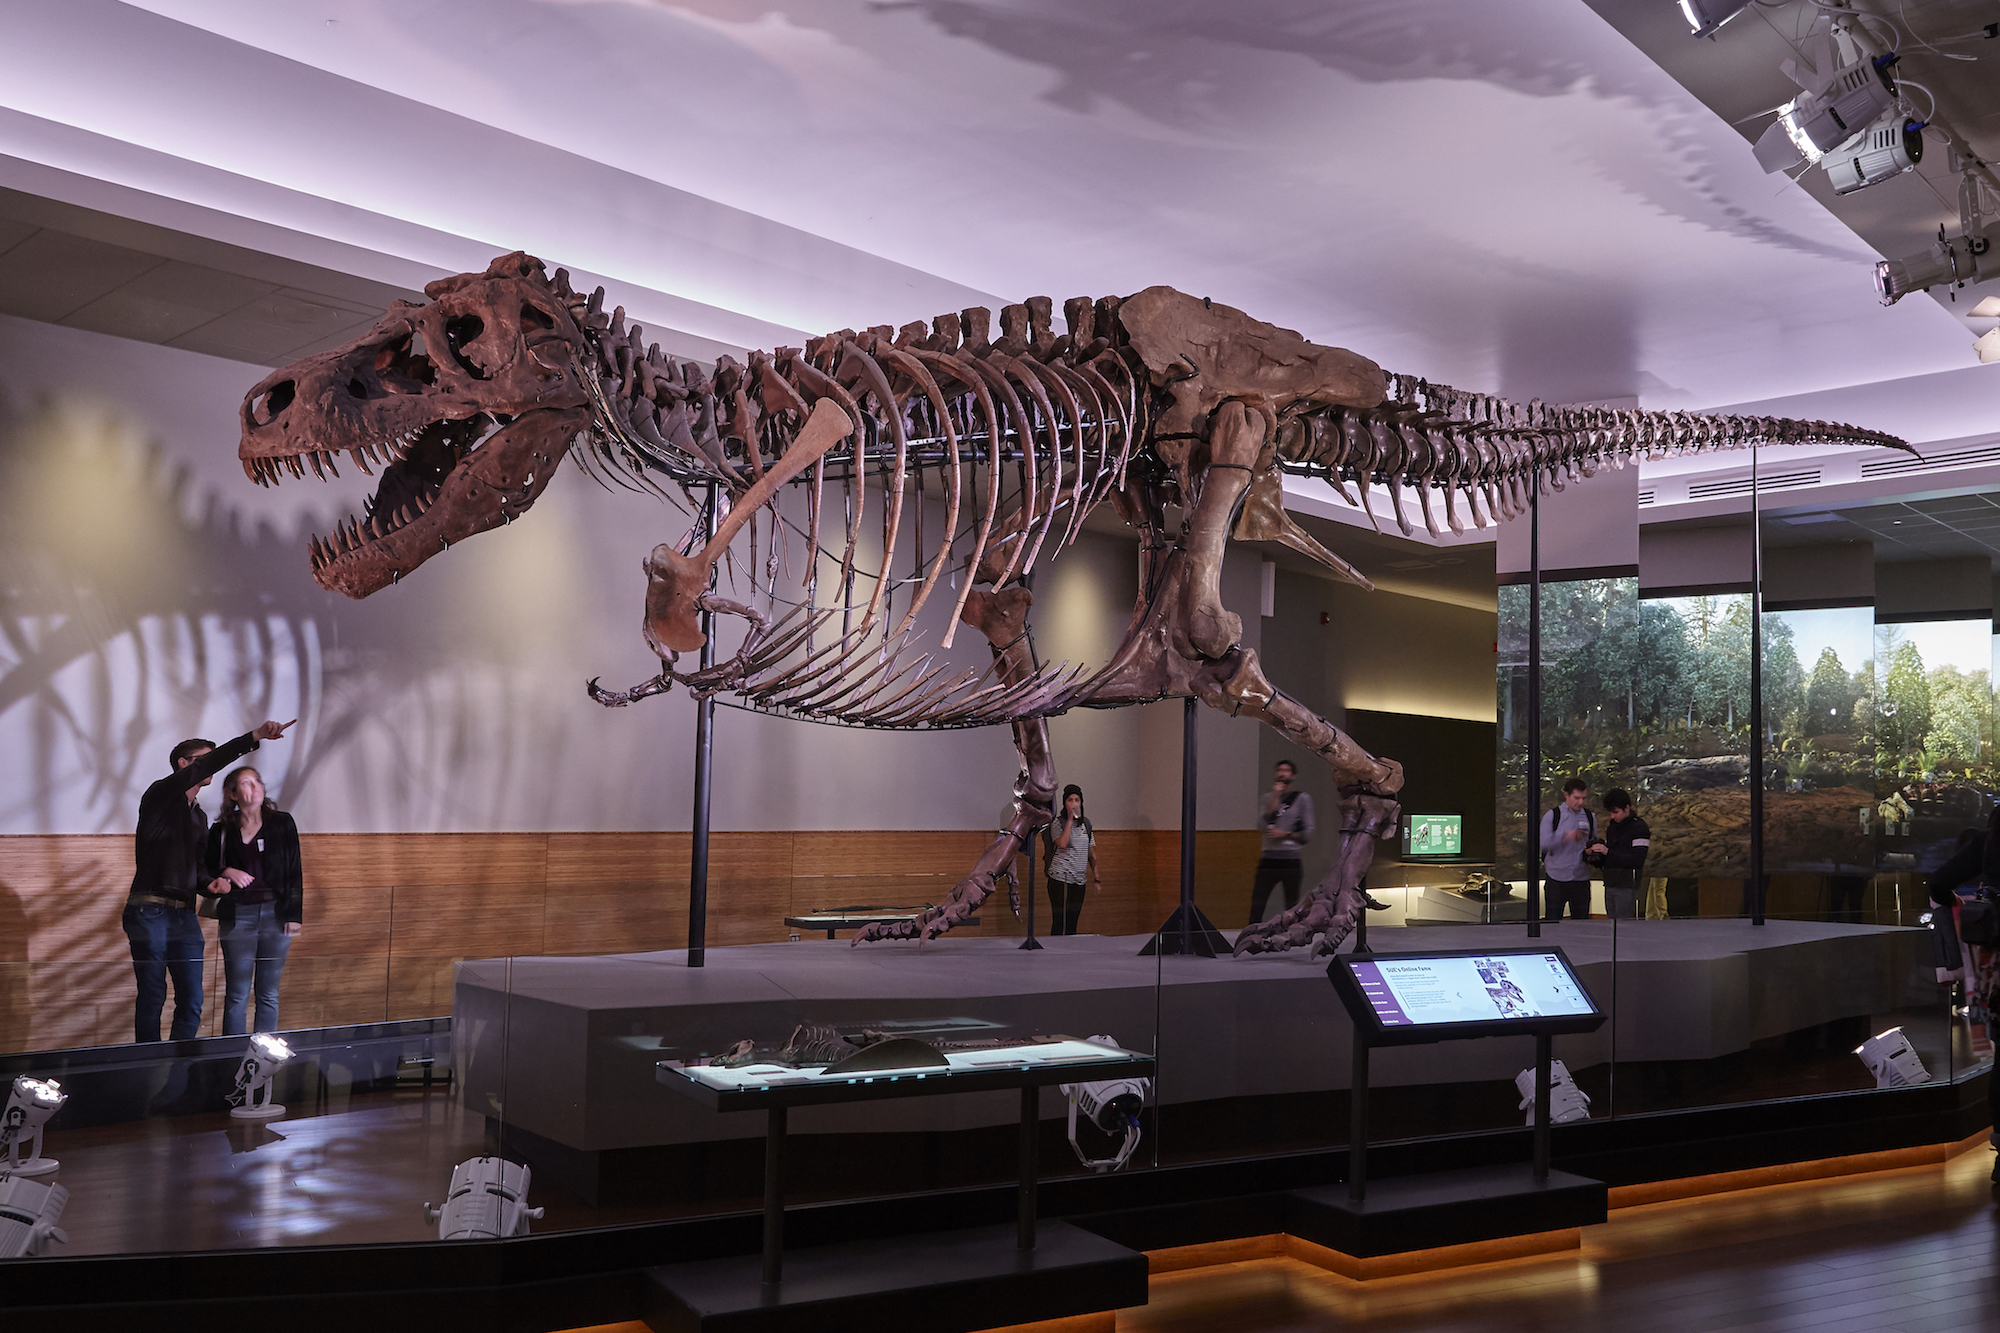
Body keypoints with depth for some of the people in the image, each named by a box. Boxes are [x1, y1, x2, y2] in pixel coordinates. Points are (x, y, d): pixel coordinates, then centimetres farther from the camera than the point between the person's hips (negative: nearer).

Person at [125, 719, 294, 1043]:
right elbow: (205, 767, -18)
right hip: (150, 910, -7)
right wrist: (254, 737, -26)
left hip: (185, 914, 7)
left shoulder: (200, 817, 22)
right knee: (152, 997, -3)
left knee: (192, 1002, 0)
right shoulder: (160, 795, -2)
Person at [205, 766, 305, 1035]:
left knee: (269, 993, 4)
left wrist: (294, 915, 0)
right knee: (237, 994, -2)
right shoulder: (221, 831, 5)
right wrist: (226, 873, -9)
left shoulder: (282, 823, 6)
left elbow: (294, 871, 6)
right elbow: (207, 873, 13)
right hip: (237, 916, 0)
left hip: (275, 914, 1)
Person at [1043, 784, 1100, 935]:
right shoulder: (1057, 823, -4)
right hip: (1061, 878, -6)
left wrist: (1096, 875, 14)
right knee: (1060, 923, -8)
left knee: (1072, 923, 9)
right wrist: (1070, 820, -16)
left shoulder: (1085, 822, 13)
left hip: (1079, 880, 6)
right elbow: (1062, 844, -22)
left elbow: (1091, 851, 19)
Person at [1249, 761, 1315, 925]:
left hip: (1291, 860, -2)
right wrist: (1275, 797, -5)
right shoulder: (1268, 797, 14)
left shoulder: (1302, 798, 5)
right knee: (1257, 903, -3)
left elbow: (1307, 834, 3)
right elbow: (1262, 824, -4)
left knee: (1292, 907, 2)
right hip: (1269, 858, 2)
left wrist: (1285, 834, -8)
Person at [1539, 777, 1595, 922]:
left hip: (1581, 879, 3)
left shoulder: (1590, 818, 11)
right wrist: (1566, 835, -26)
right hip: (1556, 879, -3)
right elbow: (1543, 843, -13)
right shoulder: (1552, 816, 0)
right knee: (1552, 923, -2)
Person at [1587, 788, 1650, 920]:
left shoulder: (1639, 828, -8)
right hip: (1609, 886, 8)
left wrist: (1607, 851, -21)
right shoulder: (1612, 827, 17)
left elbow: (1638, 861, -18)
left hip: (1627, 887, -7)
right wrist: (1593, 853, 0)